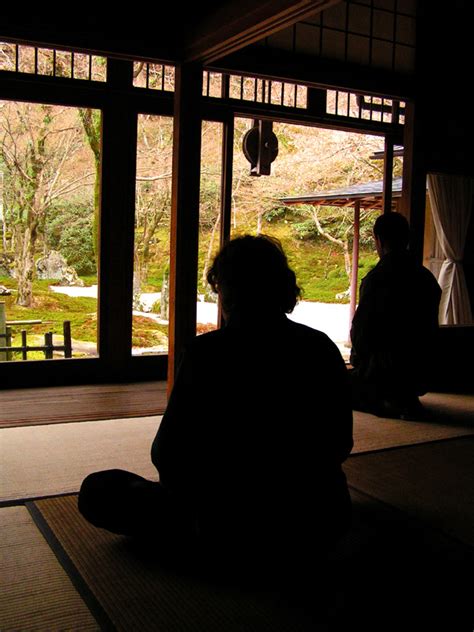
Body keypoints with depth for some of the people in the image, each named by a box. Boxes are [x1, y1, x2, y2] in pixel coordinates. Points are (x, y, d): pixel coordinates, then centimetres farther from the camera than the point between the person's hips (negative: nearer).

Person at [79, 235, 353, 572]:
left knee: (97, 490, 8)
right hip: (324, 525, 4)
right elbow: (340, 446, 6)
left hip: (237, 534, -3)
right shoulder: (323, 349, -5)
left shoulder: (206, 353, -17)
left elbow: (168, 455, -8)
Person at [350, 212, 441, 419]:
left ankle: (389, 401, -6)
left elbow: (361, 328, -13)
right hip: (420, 373, 8)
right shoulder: (427, 277, 4)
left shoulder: (377, 278, -17)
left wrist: (357, 359, 8)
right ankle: (405, 398, 7)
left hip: (385, 370, -7)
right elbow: (430, 329, 10)